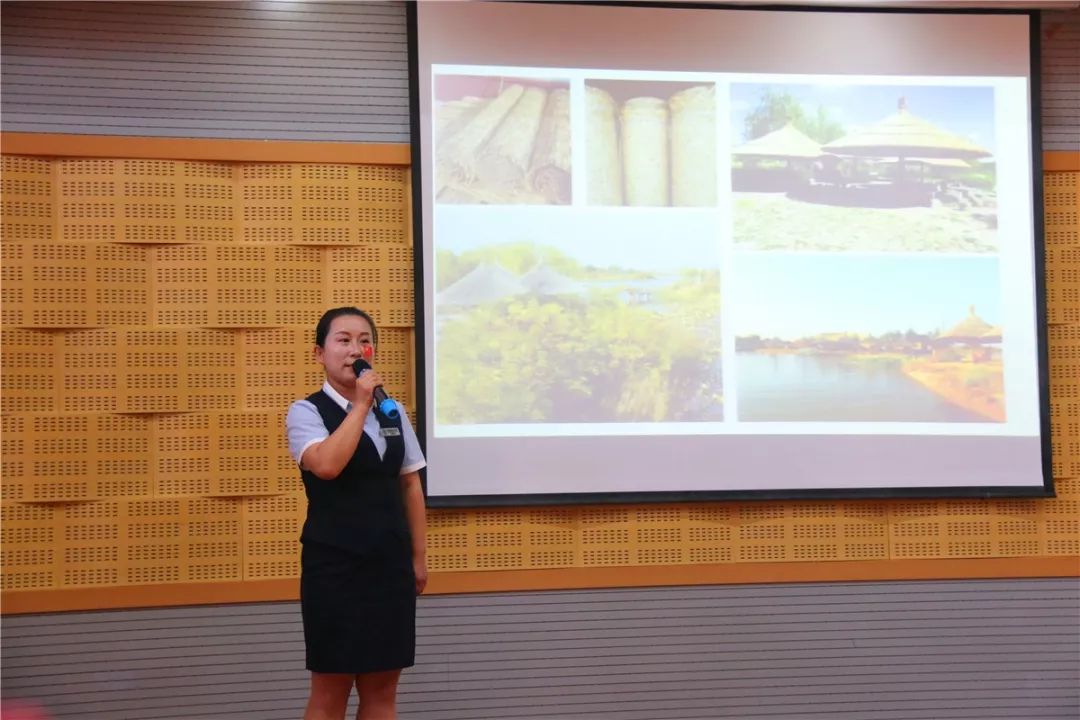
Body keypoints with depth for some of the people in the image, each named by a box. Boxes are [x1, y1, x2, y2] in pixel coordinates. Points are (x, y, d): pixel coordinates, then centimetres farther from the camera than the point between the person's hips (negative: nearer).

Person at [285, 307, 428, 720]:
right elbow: (327, 465, -25)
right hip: (334, 566, -5)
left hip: (390, 564, 5)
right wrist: (361, 404, -19)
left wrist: (418, 557, 11)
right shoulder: (306, 411, -6)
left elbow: (410, 486, 13)